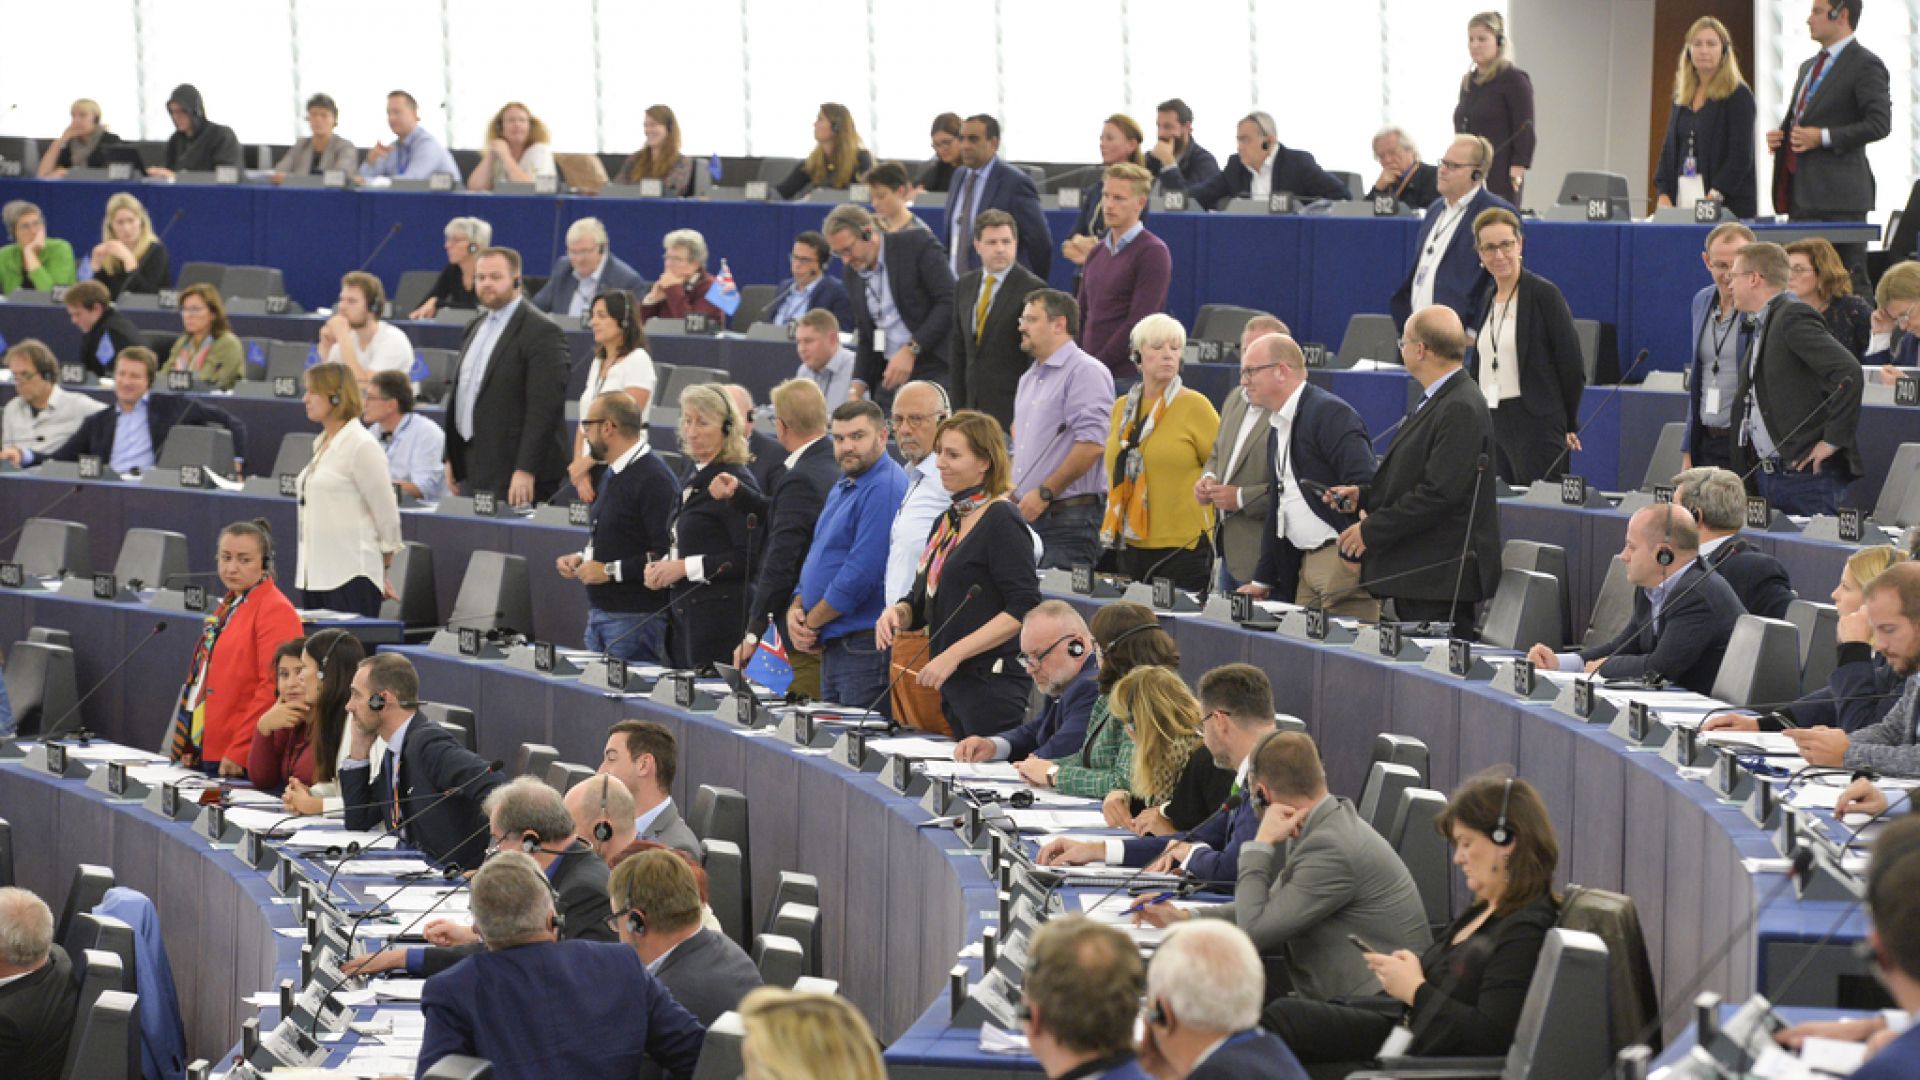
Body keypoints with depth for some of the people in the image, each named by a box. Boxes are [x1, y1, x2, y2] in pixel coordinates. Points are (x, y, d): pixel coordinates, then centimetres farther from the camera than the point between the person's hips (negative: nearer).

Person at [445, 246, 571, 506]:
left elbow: (544, 408, -16)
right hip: (471, 470, 8)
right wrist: (451, 458, 17)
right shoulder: (475, 328, 16)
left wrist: (525, 470, -21)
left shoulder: (541, 333, -11)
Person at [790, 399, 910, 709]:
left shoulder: (886, 489, -14)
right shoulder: (842, 488, 18)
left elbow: (863, 572, -21)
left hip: (865, 646, -10)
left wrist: (811, 623, -11)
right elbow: (816, 558, 23)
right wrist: (795, 609, 4)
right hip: (832, 647, 10)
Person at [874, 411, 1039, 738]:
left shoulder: (1001, 522, -11)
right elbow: (921, 605, 22)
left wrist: (954, 654, -21)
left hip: (994, 686, -9)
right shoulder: (949, 522, 15)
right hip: (953, 687, 9)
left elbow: (1024, 609, -19)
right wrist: (895, 613, -2)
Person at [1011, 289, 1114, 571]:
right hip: (1027, 513, 8)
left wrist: (1044, 493, -17)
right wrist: (1011, 492, 18)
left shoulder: (1085, 371, -9)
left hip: (1069, 519, -8)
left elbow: (1092, 444, -19)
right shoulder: (1029, 378, 21)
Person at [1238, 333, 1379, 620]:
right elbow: (1277, 508, 26)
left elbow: (1364, 484, -20)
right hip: (1304, 566, 9)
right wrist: (1262, 580, 23)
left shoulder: (1330, 413, -11)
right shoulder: (1277, 427, 20)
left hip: (1344, 563, -9)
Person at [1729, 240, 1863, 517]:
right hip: (1767, 474, 9)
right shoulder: (1764, 325, 18)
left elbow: (1848, 373, -24)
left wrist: (1834, 440, -21)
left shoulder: (1794, 317, -13)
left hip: (1806, 473, -9)